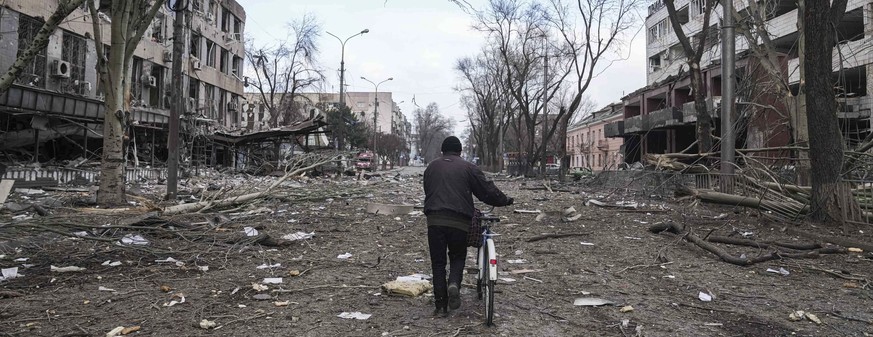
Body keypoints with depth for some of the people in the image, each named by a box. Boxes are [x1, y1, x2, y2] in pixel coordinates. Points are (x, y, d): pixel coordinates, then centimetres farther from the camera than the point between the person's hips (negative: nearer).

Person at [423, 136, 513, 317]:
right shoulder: (467, 167, 5)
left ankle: (441, 306, 6)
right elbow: (487, 189, 5)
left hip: (435, 220, 2)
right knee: (457, 257, 17)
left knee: (438, 262, 8)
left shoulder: (431, 167, 15)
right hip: (459, 221, -1)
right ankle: (454, 284, -12)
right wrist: (505, 200, 20)